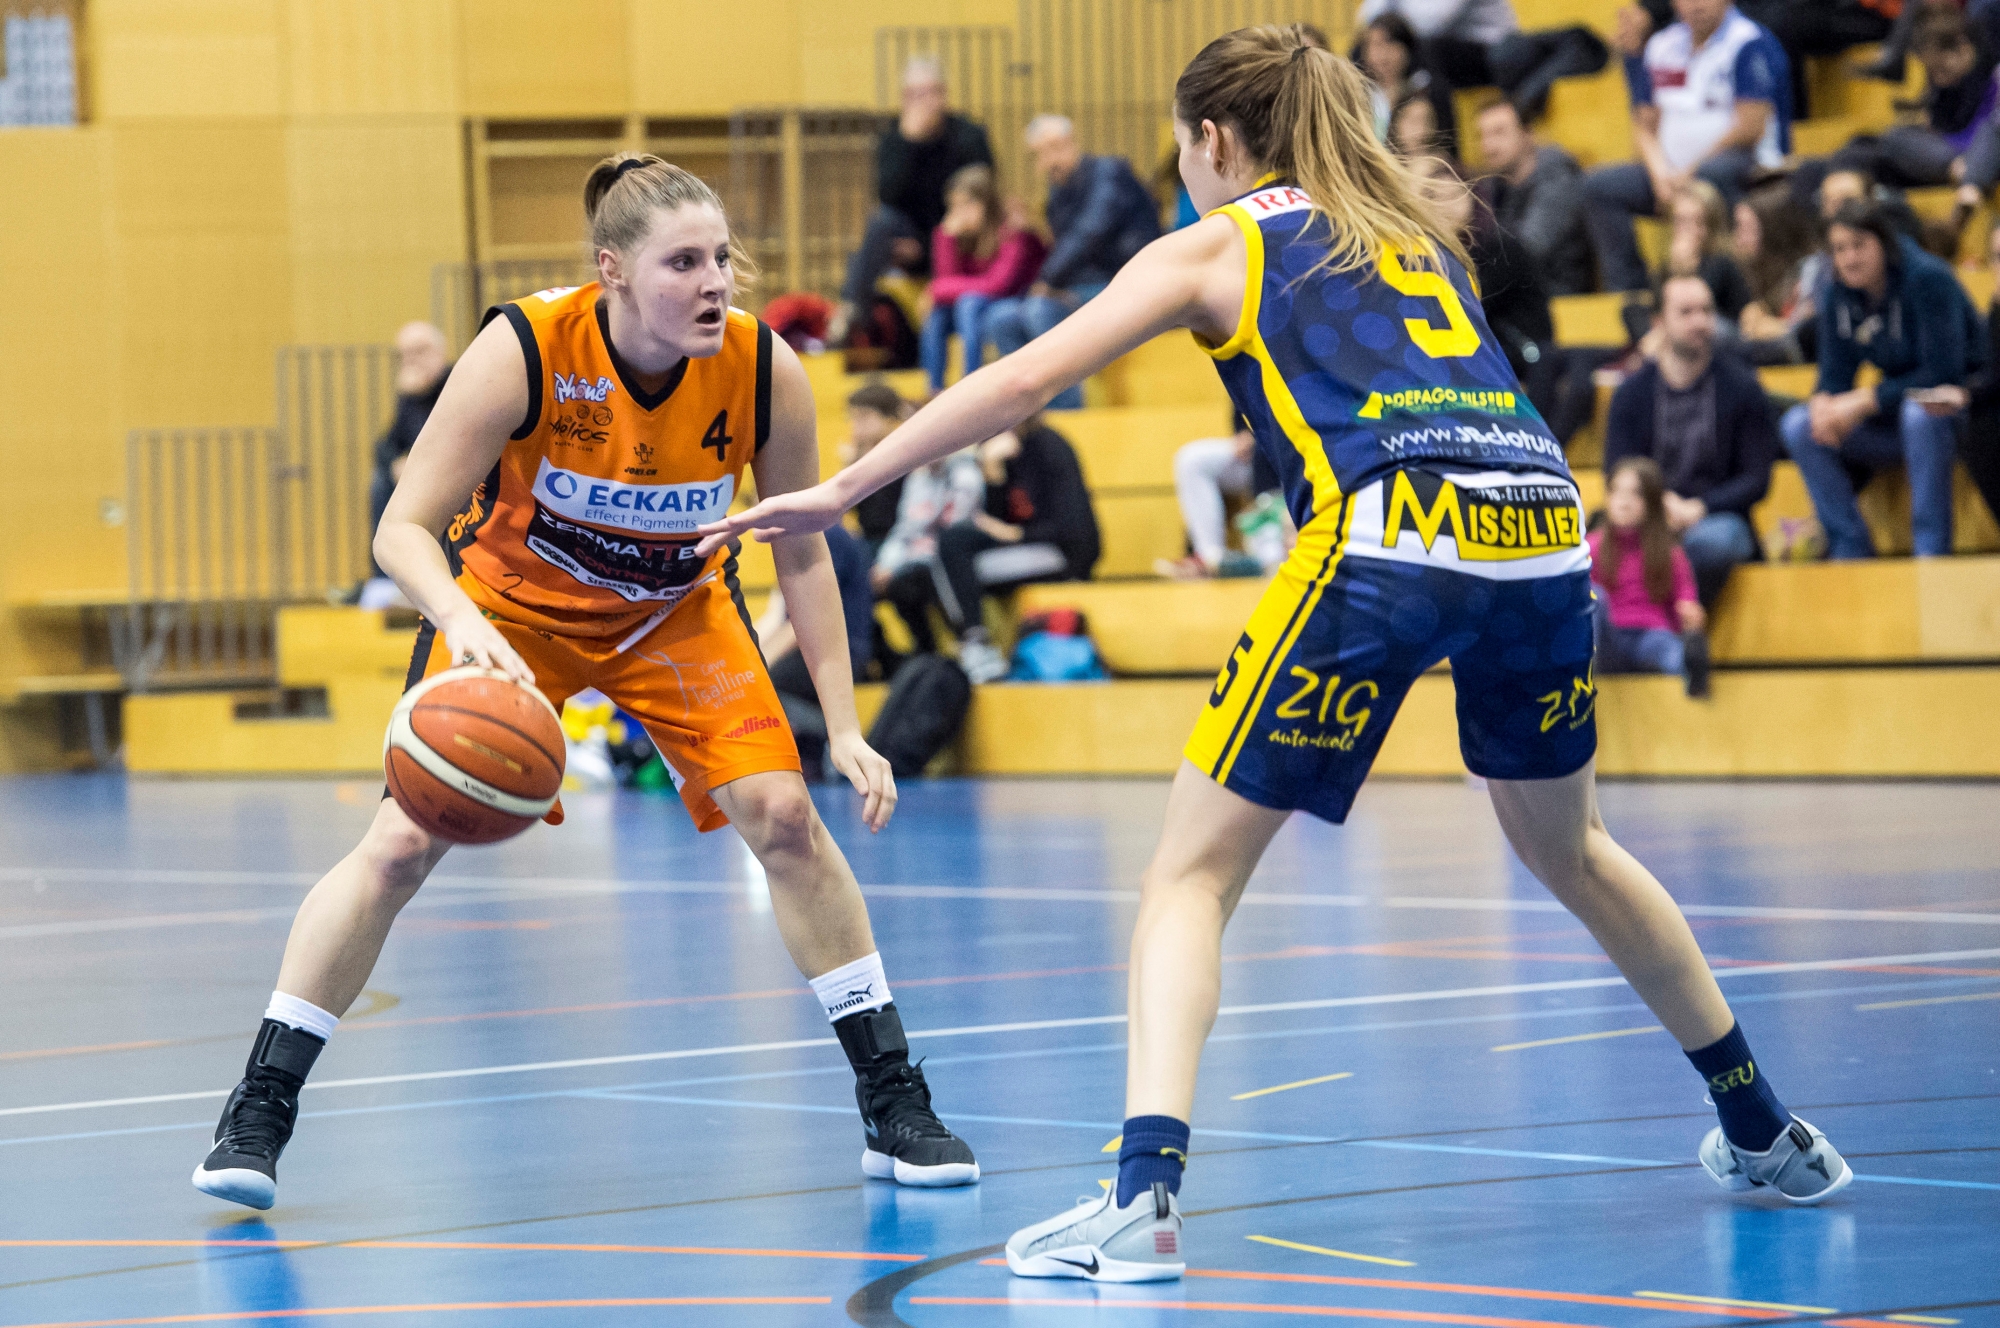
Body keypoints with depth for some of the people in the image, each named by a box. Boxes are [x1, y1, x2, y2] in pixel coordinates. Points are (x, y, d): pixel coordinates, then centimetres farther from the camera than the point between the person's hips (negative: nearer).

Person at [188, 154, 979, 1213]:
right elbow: (403, 528, -30)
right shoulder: (522, 351, -33)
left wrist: (844, 729, -13)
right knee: (403, 841, -12)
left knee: (783, 816, -12)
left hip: (675, 609, 2)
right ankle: (258, 1110, -1)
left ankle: (893, 1104, 1)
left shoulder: (766, 374, -25)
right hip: (512, 598, -2)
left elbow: (803, 557, -10)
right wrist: (464, 629, -50)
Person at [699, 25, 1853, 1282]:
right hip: (1546, 525, 5)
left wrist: (837, 493, 15)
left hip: (1391, 540, -5)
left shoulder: (1217, 243, 15)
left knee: (1192, 870, 2)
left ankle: (1144, 1197, -15)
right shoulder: (1412, 226, 30)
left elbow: (1020, 382, 10)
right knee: (1567, 845, 29)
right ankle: (1767, 1135, 37)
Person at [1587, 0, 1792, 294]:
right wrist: (1661, 173, -6)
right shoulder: (1661, 46, 14)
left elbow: (1751, 127, -12)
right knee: (1600, 186, -14)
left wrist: (1689, 173, -12)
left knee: (1712, 173, -40)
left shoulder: (1750, 45, -5)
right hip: (1673, 172, 6)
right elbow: (1644, 127, 15)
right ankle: (1625, 289, -17)